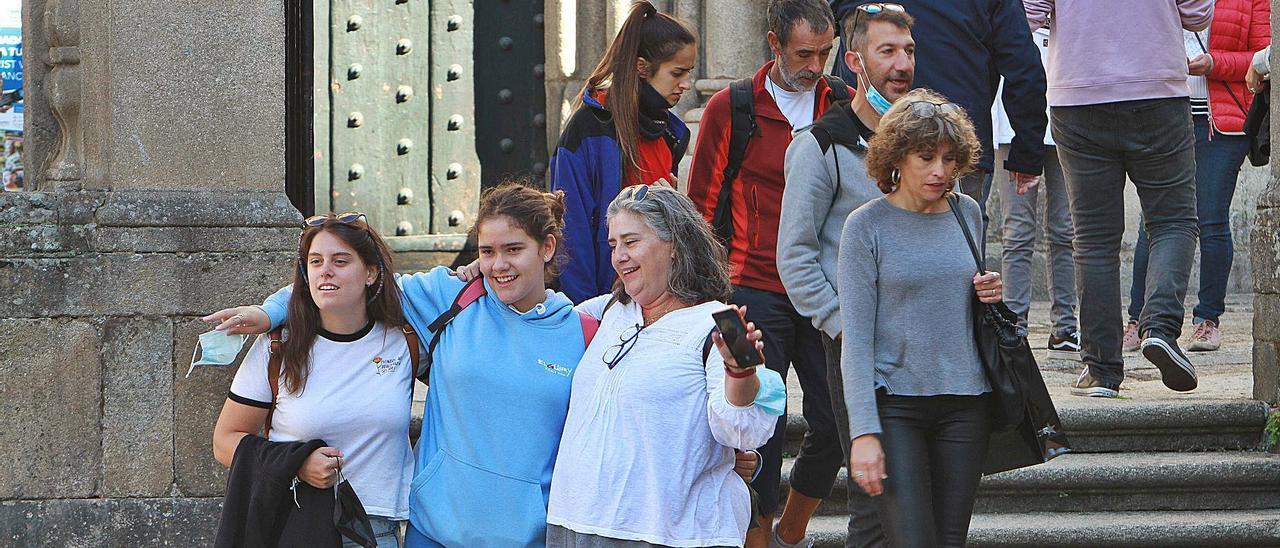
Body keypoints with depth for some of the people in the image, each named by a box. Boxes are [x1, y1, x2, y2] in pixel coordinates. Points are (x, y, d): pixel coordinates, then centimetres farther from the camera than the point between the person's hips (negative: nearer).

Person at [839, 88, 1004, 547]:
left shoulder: (967, 213, 10)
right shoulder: (867, 226, -4)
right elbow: (856, 340, -7)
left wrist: (992, 297, 1)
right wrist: (864, 432, -14)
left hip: (965, 403, 4)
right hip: (894, 403, -4)